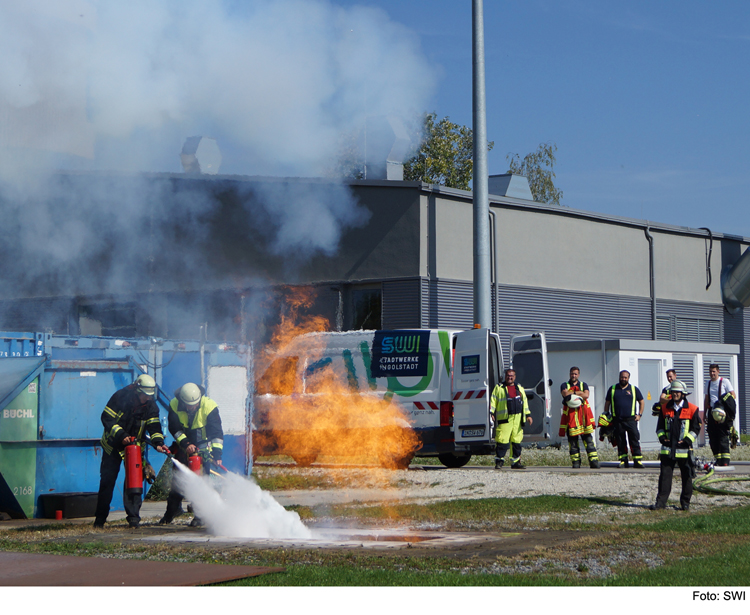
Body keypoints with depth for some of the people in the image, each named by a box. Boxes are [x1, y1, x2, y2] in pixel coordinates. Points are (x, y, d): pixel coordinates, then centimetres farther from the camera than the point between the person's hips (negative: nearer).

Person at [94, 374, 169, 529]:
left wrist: (158, 442, -32)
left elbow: (154, 426, -13)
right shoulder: (120, 397, -17)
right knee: (107, 481, 1)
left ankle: (133, 517, -6)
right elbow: (107, 418, -16)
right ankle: (100, 518, 9)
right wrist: (121, 435, -27)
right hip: (113, 445, -1)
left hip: (135, 446, 2)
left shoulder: (151, 406, -8)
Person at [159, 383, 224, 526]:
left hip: (203, 447, -3)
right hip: (183, 446, 3)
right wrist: (186, 444, -25)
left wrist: (217, 454, -32)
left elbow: (216, 432, -24)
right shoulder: (174, 405, -17)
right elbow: (175, 428, -12)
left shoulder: (209, 406, -24)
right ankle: (173, 508, 22)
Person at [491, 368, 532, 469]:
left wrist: (528, 415, 16)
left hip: (518, 418, 4)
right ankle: (499, 462, -5)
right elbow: (493, 401, 5)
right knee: (502, 441, -11)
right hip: (504, 418, -4)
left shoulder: (519, 388, 21)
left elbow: (524, 402, 22)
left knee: (517, 441, 5)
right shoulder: (499, 388, 9)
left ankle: (516, 462, 11)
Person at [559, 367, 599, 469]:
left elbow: (586, 395, -2)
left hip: (583, 413, 0)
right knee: (572, 440, -1)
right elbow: (565, 393, -8)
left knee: (588, 438, -6)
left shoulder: (583, 385, 18)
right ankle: (576, 462, 3)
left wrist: (572, 394, -5)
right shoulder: (564, 385, 14)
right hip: (570, 414, 0)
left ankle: (594, 461, -9)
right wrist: (579, 393, -3)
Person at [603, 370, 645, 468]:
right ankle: (623, 461, 9)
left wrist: (639, 414, 7)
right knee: (620, 442, 3)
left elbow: (641, 402, 17)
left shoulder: (634, 389, 10)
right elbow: (607, 403, 18)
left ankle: (638, 461, -7)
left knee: (635, 440, -8)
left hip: (631, 419, -1)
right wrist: (606, 415, 9)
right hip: (617, 420, 1)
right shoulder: (613, 389, 12)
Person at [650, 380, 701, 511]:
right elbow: (660, 426, 15)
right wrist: (661, 437, -1)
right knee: (665, 475, -1)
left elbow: (696, 428, 1)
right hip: (667, 448, 2)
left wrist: (687, 440, -10)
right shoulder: (665, 407, 8)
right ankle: (661, 501, 1)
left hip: (684, 449, -2)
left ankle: (685, 502, 18)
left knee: (686, 476, 7)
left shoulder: (692, 409, -2)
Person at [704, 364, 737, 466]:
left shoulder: (725, 382, 0)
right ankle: (718, 459, 12)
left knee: (723, 437, -11)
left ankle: (725, 461, -12)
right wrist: (704, 414, 20)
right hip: (712, 412, 6)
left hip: (722, 412, -6)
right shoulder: (708, 384, 17)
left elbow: (733, 396, -3)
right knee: (712, 439, 4)